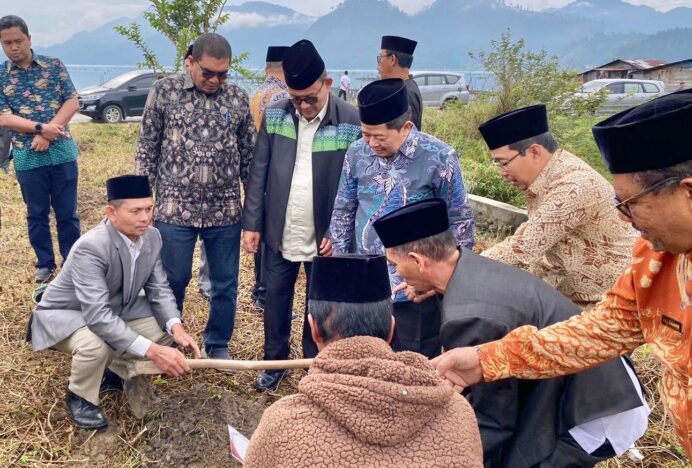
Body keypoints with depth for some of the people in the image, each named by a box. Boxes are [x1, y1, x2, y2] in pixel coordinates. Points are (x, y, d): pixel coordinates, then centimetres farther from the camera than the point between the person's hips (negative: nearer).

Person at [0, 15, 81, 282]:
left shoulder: (54, 66, 2)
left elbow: (72, 102, -3)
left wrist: (47, 135, -14)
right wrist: (41, 127, -20)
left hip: (62, 152, 0)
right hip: (27, 157, 0)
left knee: (67, 213, 7)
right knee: (37, 214, 11)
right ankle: (45, 264, 25)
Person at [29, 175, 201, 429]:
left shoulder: (152, 237, -14)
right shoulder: (90, 248, -36)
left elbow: (158, 288, -7)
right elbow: (97, 315, -42)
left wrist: (175, 326, -27)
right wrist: (152, 350, -48)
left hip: (115, 307, 7)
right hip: (66, 313, -7)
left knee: (164, 330, -9)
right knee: (95, 347, -36)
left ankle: (117, 369, 17)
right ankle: (80, 398, -3)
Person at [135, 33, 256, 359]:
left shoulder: (238, 98, 3)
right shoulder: (164, 91, -2)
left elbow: (249, 155, 8)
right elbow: (147, 148, 3)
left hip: (225, 210, 2)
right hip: (174, 208, -1)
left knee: (225, 283, 10)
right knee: (172, 281, 10)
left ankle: (218, 345, 30)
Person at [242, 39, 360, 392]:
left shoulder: (352, 121, -11)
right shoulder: (274, 116, -2)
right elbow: (258, 173, 1)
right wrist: (251, 223, -1)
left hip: (324, 236, -2)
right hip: (279, 234, 2)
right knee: (276, 302, 14)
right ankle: (275, 362, 34)